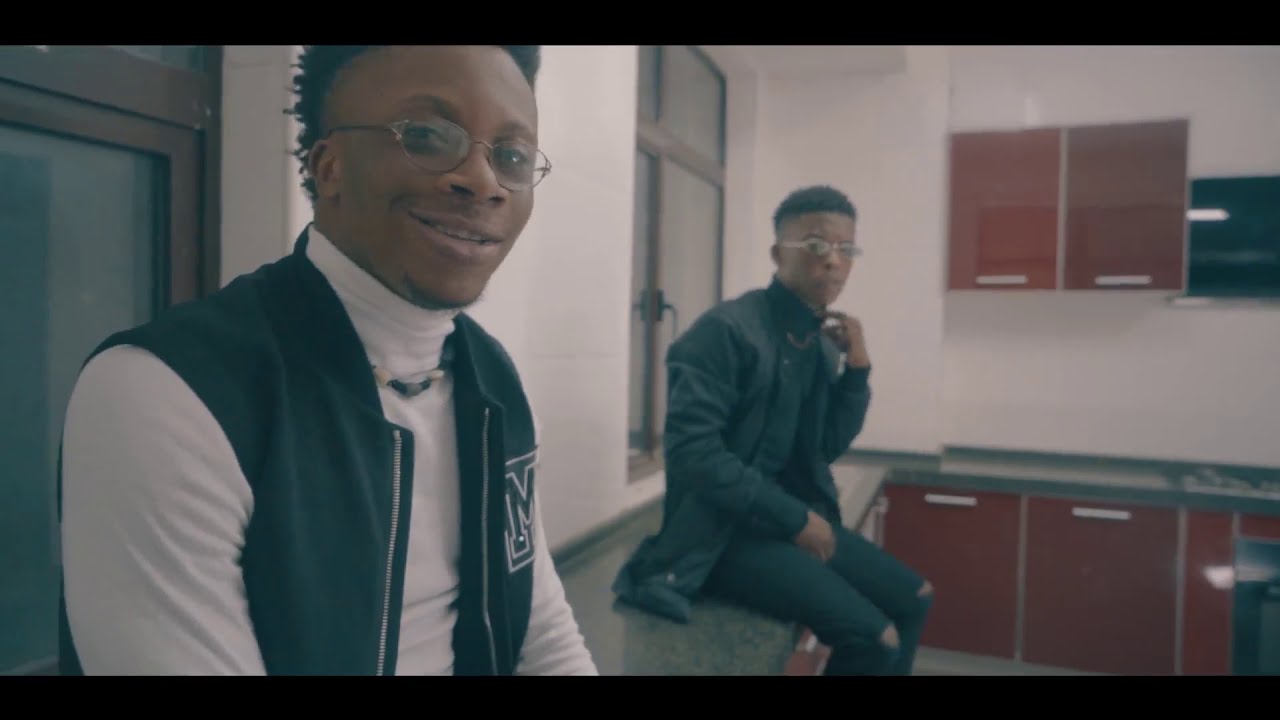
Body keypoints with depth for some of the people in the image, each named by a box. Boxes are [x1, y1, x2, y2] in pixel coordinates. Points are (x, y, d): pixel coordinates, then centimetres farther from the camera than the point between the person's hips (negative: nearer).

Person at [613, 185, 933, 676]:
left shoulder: (822, 343, 7)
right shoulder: (725, 329, -16)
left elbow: (827, 447, 12)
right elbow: (692, 450, -24)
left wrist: (857, 368, -2)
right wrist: (793, 518, -19)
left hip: (790, 515, 9)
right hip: (725, 529, -8)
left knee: (913, 599, 16)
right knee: (875, 637, -19)